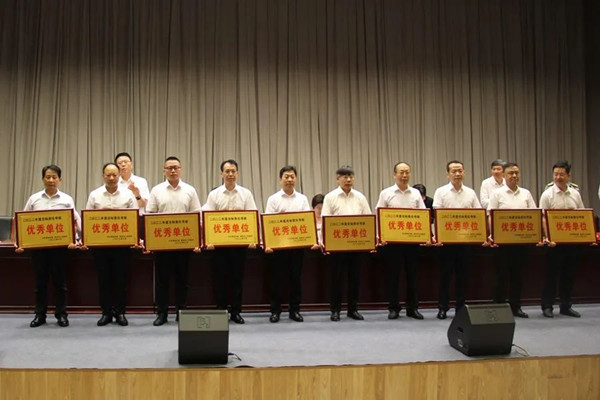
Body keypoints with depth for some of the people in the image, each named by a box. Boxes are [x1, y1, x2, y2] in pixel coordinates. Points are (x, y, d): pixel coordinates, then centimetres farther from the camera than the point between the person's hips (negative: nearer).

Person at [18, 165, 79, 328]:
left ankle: (61, 314, 13)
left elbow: (75, 222, 3)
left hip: (59, 244, -1)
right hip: (38, 244, 1)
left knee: (59, 280, 4)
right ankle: (40, 315, 17)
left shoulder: (67, 200, 3)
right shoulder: (34, 199, 6)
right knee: (40, 280, 7)